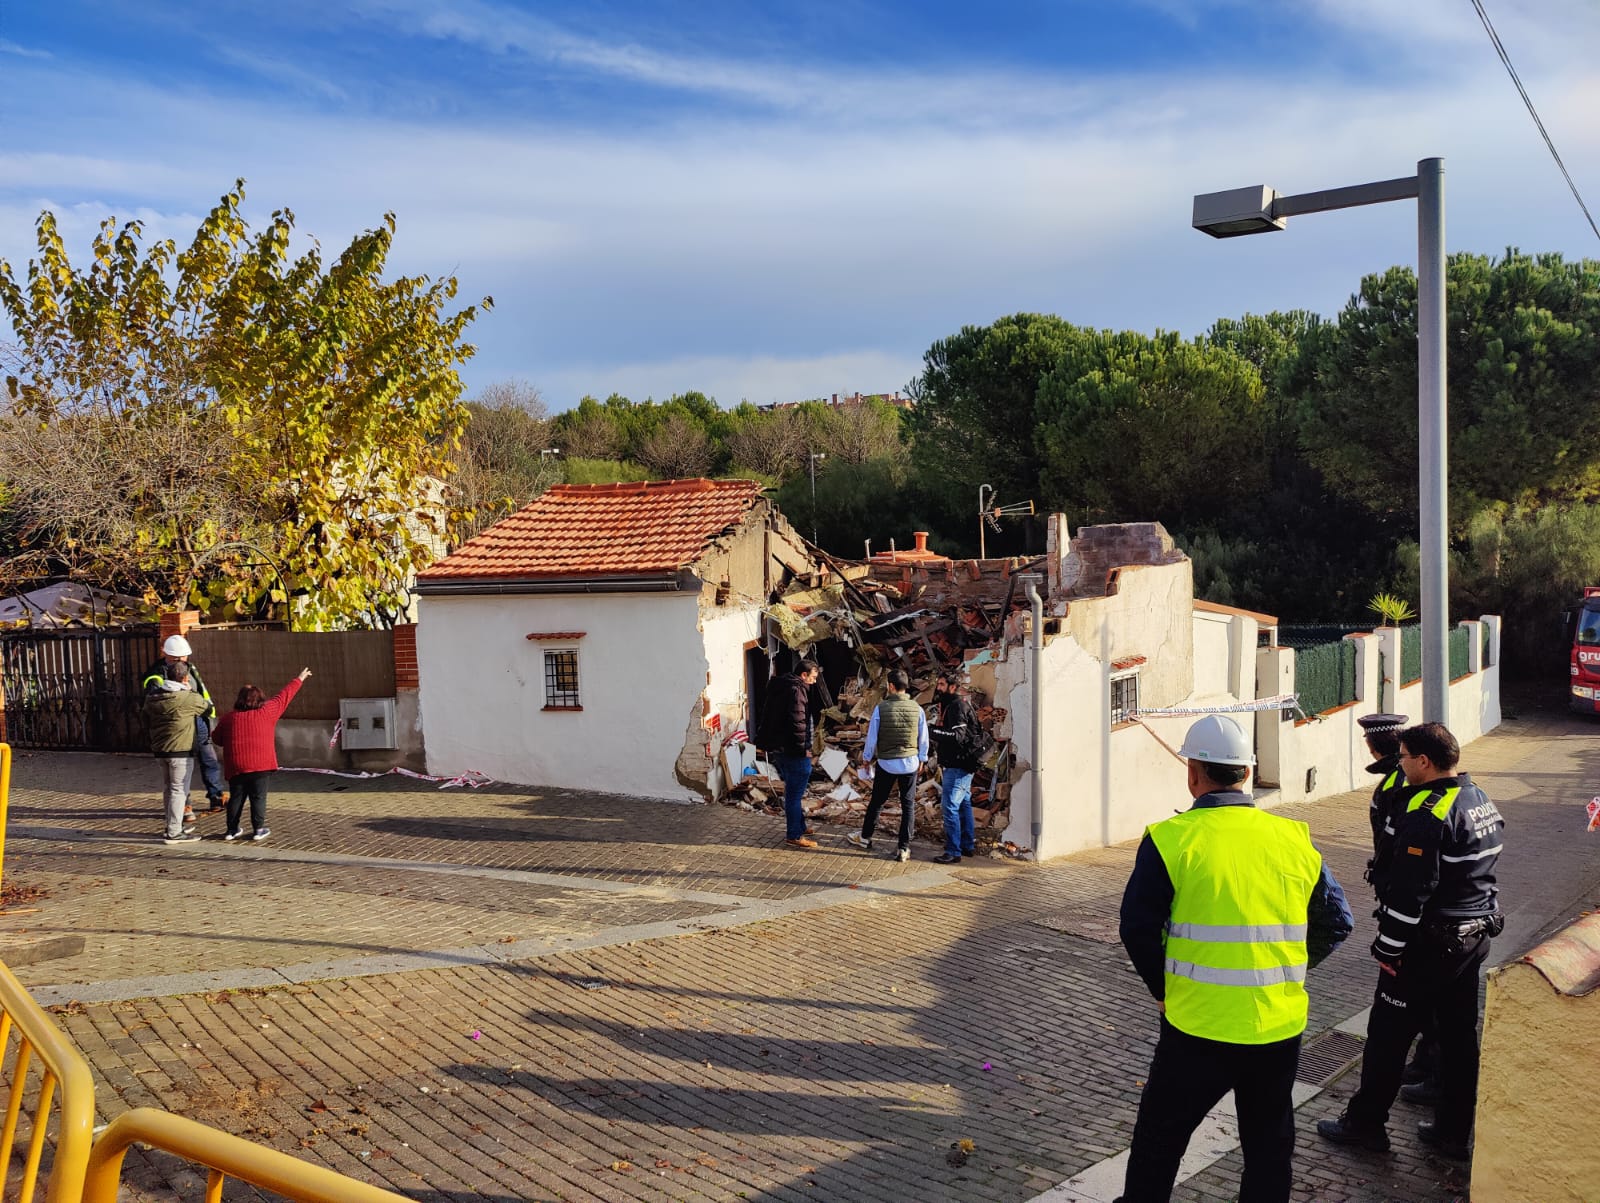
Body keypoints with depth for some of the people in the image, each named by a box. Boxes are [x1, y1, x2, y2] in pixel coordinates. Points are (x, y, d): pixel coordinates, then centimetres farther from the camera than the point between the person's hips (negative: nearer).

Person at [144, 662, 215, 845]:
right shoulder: (189, 698, -16)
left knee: (168, 788, 19)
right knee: (179, 790, -3)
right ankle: (173, 833, -4)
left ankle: (173, 825, 31)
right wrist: (193, 691, 7)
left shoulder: (152, 696, 4)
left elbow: (146, 715, 16)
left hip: (159, 749, 7)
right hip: (181, 750, -7)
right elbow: (208, 708, -1)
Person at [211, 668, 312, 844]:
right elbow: (283, 697, 10)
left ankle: (231, 830, 16)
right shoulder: (266, 712, -1)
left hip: (236, 767, 3)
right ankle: (258, 829, 6)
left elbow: (216, 737, 17)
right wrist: (299, 680, 21)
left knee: (236, 798, 12)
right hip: (260, 765, -2)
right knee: (258, 798, 5)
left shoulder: (228, 718, 6)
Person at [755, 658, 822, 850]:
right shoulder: (797, 690, -17)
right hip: (794, 751, -10)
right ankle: (794, 836, 4)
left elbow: (768, 716, 20)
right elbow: (797, 721, -24)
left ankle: (799, 827, 33)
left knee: (793, 791, 21)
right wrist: (803, 748, -18)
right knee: (795, 794, -2)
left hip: (777, 748, 10)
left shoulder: (778, 688, 14)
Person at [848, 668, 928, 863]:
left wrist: (866, 757, 10)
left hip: (886, 763, -1)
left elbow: (872, 736, -5)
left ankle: (865, 838, 32)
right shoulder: (917, 709, -6)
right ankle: (904, 848, 7)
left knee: (876, 801, 15)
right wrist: (921, 759, 18)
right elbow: (923, 738, 3)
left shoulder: (881, 708, -13)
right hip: (910, 764, 1)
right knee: (908, 805, 7)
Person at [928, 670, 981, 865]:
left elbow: (957, 735, -26)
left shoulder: (958, 706, -16)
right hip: (955, 765, 11)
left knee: (950, 806, -11)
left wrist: (931, 730, -28)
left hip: (959, 766, -11)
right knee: (963, 804, 16)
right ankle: (967, 845, 25)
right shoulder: (950, 705, 17)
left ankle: (953, 852, -10)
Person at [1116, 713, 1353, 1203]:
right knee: (1269, 1145, 21)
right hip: (1281, 1026, 4)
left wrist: (1164, 988, 3)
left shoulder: (1171, 839, -13)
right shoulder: (1294, 840, 0)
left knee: (1159, 1135, 15)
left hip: (1198, 1025, -3)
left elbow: (1138, 928, -12)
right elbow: (1337, 922, 8)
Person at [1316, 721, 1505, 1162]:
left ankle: (1364, 1122, 14)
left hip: (1429, 944, -9)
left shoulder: (1428, 815, -23)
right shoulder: (1482, 802, 6)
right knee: (1459, 1035, 15)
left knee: (1388, 1035, 3)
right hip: (1474, 938, 9)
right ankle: (1453, 1131, 25)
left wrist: (1388, 947, -15)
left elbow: (1409, 894, -23)